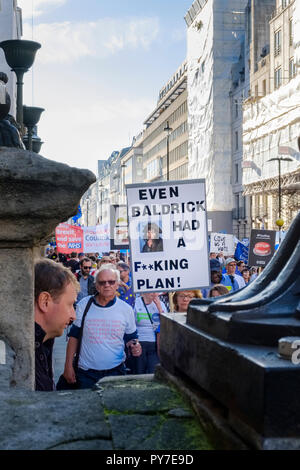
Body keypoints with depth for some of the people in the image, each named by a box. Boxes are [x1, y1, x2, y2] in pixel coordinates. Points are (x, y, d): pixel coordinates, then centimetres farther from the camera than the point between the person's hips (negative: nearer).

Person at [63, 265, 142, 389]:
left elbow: (130, 337, 11)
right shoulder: (83, 305, -1)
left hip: (115, 370, 0)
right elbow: (74, 336, 5)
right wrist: (68, 366, 1)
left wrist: (134, 347, -12)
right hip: (86, 372, 0)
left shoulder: (126, 309, 0)